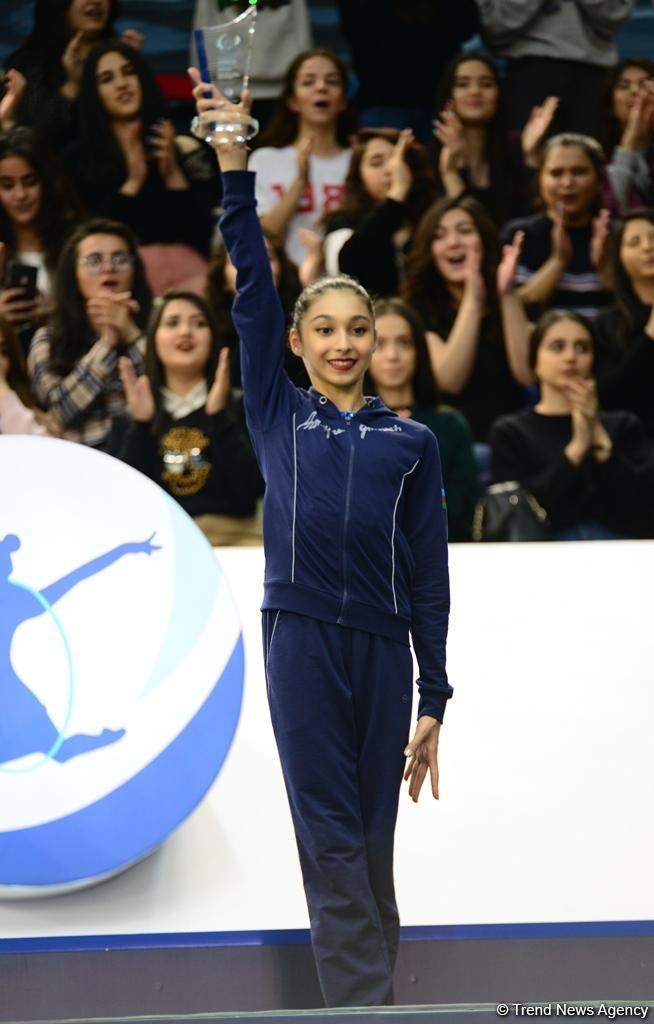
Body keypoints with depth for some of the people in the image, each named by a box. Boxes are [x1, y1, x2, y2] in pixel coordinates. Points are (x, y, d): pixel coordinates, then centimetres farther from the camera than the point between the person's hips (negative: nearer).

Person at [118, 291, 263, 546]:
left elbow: (251, 489, -4)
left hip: (231, 535, -1)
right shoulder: (130, 418, 14)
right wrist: (141, 425, -5)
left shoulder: (240, 405, 9)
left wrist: (219, 416, -9)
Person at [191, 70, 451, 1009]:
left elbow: (429, 573, 10)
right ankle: (366, 1010, -9)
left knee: (371, 845, 6)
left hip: (384, 648, 1)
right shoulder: (278, 417, 11)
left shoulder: (411, 441, 12)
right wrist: (234, 166, -3)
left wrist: (434, 701, 6)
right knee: (331, 841, -6)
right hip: (301, 639, -1)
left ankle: (367, 1003, 12)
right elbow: (252, 292, 4)